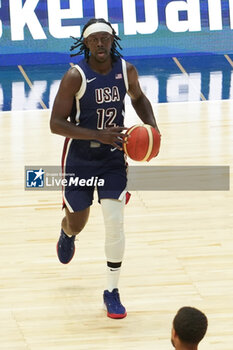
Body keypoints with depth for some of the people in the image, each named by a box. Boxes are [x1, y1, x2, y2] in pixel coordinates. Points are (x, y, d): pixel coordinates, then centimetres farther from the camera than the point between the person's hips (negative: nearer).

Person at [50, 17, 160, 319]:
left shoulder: (126, 70, -8)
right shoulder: (75, 76, -21)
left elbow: (138, 97, 15)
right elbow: (56, 123, -22)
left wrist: (151, 125, -4)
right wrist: (99, 135, -32)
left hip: (113, 158, 2)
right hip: (79, 160, -2)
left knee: (115, 223, -10)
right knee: (77, 223, 14)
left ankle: (112, 292, 4)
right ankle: (67, 234, 55)